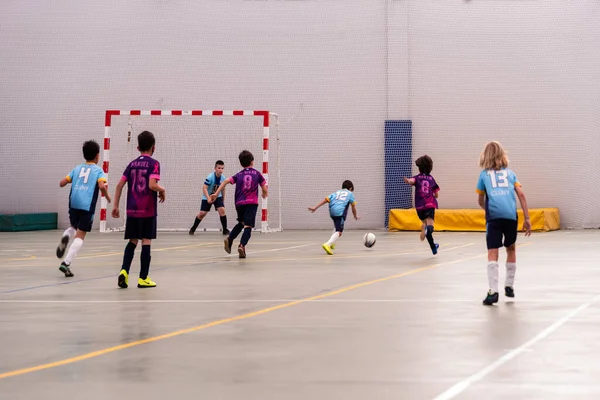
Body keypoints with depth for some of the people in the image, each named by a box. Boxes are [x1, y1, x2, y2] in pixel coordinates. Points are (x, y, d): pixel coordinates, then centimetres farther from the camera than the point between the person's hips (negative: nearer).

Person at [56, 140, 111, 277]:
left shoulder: (77, 169, 17)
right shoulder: (98, 170, 5)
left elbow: (62, 183, 12)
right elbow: (102, 186, -13)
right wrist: (107, 196, 6)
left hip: (73, 203, 4)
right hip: (87, 205, -4)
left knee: (74, 227, 29)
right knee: (80, 235, -2)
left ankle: (65, 238, -6)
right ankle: (66, 263, -15)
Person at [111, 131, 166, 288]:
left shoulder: (132, 164, 9)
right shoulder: (154, 164, -7)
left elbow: (120, 185, 5)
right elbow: (152, 185, -20)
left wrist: (115, 206, 10)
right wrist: (162, 191, 0)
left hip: (132, 210, 5)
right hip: (148, 211, -5)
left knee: (132, 241, 13)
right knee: (146, 242, 1)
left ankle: (124, 271, -4)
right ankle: (143, 278, 3)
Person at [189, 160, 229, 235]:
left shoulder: (223, 178, -10)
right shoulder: (210, 177, -26)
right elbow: (204, 188, -30)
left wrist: (223, 200, 16)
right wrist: (208, 198, -42)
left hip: (218, 196, 3)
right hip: (207, 197, -3)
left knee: (222, 210, -17)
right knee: (202, 213, -3)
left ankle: (225, 229, -6)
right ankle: (193, 228, 20)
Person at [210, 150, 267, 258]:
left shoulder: (238, 175, 10)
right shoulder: (257, 174, 6)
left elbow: (226, 181, -3)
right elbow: (265, 189, 4)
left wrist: (216, 193, -4)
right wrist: (265, 194, 28)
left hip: (239, 203, 3)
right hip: (252, 203, -3)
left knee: (241, 223, 27)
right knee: (248, 226, -9)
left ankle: (230, 239, 11)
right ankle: (242, 245, -29)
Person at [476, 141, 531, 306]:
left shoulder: (484, 174, 17)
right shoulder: (509, 172, 20)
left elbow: (481, 201, 24)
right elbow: (521, 195, 9)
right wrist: (527, 218, 10)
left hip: (493, 216, -2)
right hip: (511, 215, 2)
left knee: (492, 253, -7)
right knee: (511, 249, 23)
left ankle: (493, 291, -20)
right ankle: (509, 286, 28)